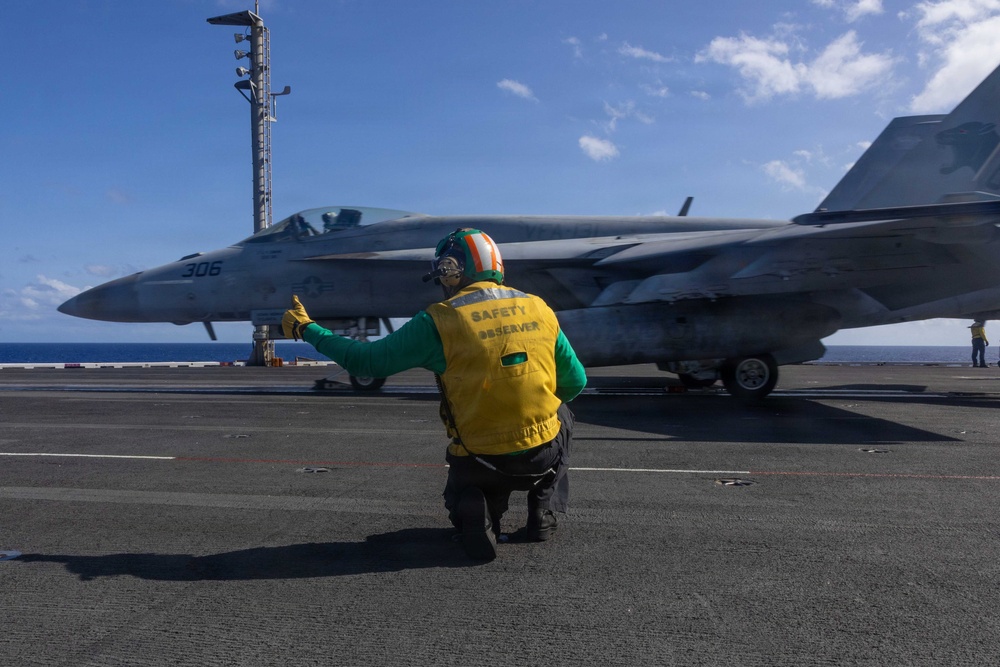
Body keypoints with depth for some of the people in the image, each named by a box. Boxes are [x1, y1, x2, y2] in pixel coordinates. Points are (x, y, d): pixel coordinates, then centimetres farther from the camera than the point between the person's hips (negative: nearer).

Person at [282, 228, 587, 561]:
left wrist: (306, 329, 11)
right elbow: (575, 383, 9)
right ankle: (543, 512, 22)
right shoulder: (539, 309, 1)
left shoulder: (439, 321, -9)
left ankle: (475, 513, -2)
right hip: (544, 455, 2)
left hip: (480, 463, -1)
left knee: (460, 490, 35)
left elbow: (366, 360, -3)